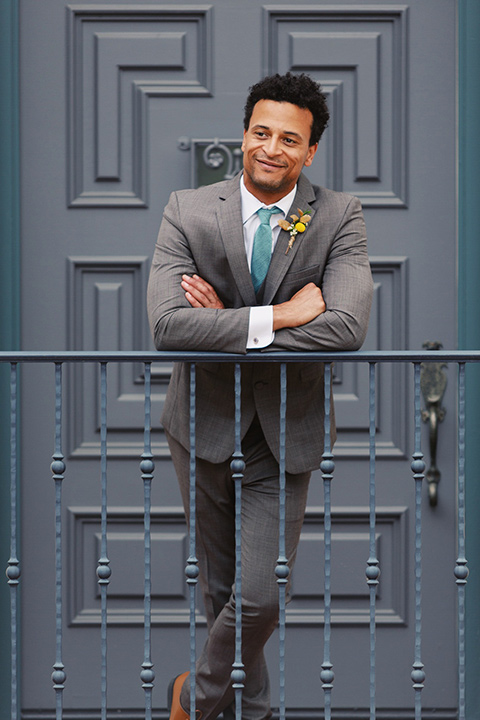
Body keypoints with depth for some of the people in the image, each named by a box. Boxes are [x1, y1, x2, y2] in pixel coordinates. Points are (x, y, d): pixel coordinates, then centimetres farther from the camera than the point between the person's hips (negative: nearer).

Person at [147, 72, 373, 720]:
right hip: (206, 424, 1)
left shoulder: (339, 218, -7)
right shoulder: (189, 211, -7)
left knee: (262, 596, -8)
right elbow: (167, 324, -21)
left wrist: (226, 325, -20)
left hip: (286, 431, -1)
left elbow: (348, 326, -23)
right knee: (220, 588, 15)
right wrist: (274, 317, -25)